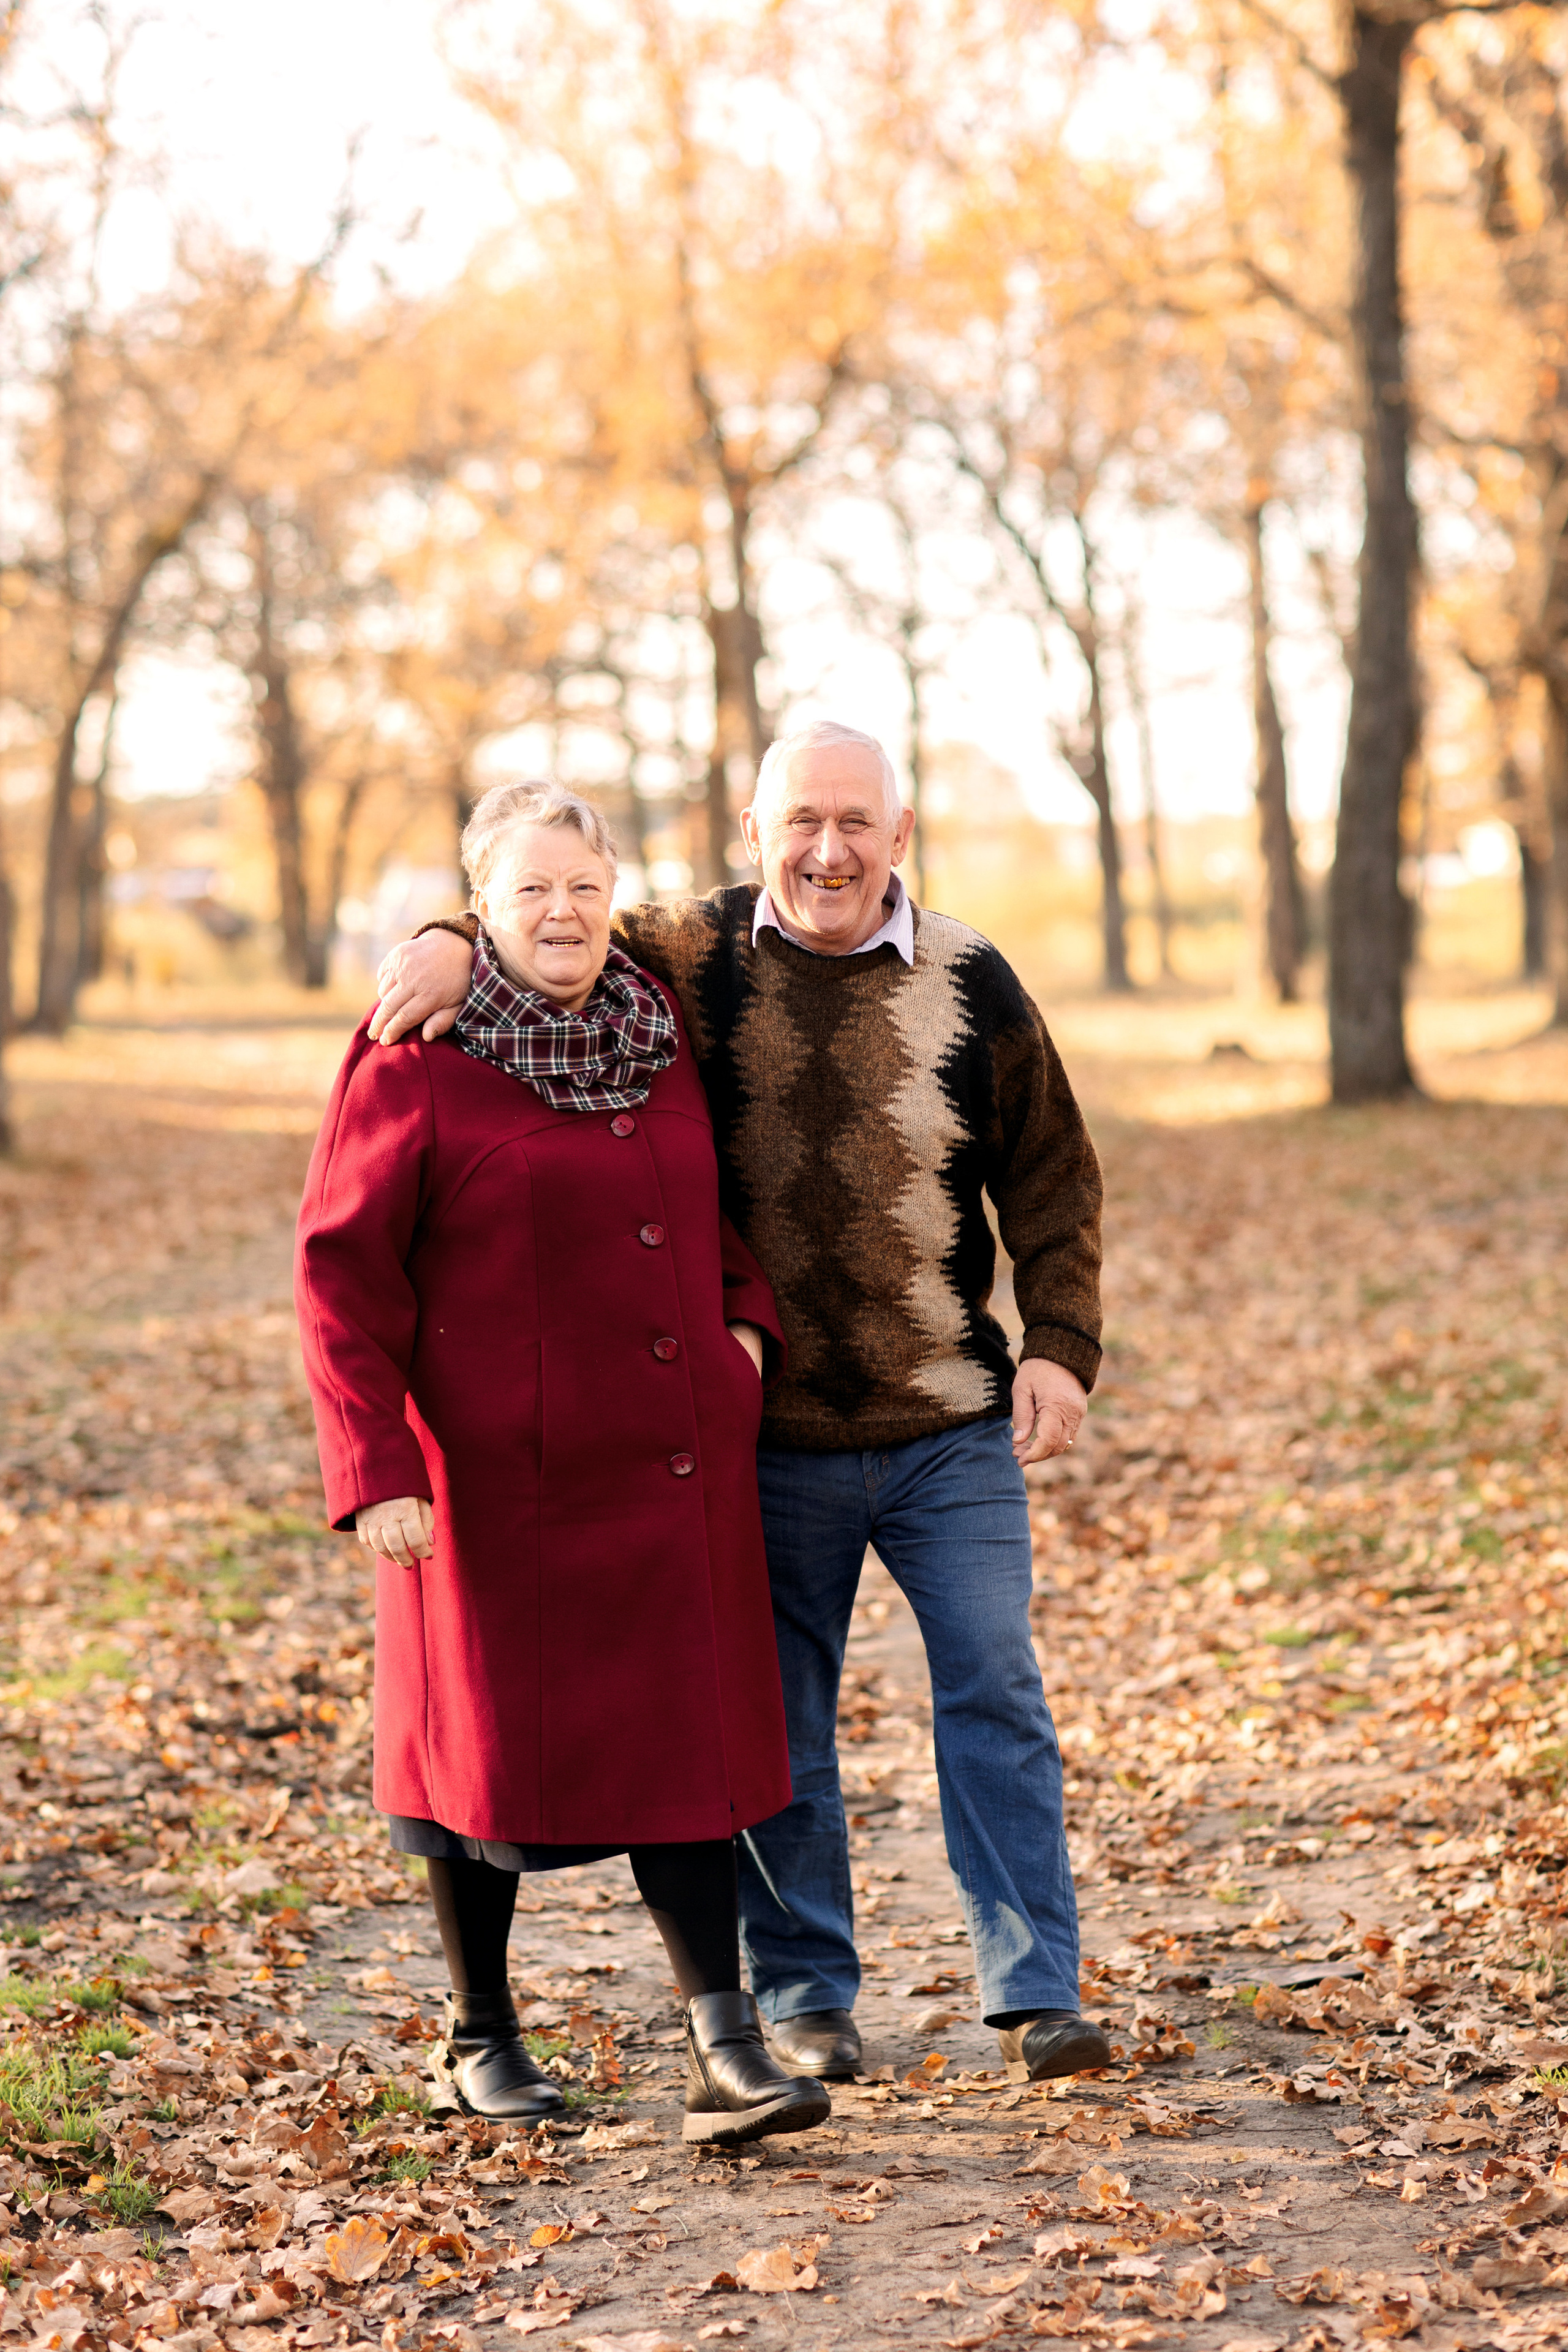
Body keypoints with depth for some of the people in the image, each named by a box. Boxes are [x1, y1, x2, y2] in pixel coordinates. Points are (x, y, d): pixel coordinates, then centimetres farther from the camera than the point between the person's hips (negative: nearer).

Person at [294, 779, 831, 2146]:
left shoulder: (664, 1032, 8)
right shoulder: (414, 1062, -9)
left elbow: (719, 1198, 24)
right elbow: (343, 1276, -10)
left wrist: (748, 1319, 6)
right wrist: (375, 1470, -17)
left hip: (674, 1468, 4)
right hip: (500, 1476, -4)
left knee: (685, 1741, 0)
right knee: (496, 1741, 8)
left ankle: (726, 2054, 0)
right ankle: (479, 2034, 26)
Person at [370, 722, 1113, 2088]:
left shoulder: (969, 984, 0)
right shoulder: (692, 962, -1)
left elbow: (1052, 1181, 7)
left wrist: (1060, 1343, -3)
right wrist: (451, 943, -13)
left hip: (952, 1433, 0)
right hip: (766, 1437, 0)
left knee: (995, 1696, -2)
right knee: (780, 1726, 8)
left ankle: (1036, 1992, 7)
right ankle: (804, 1998, 22)